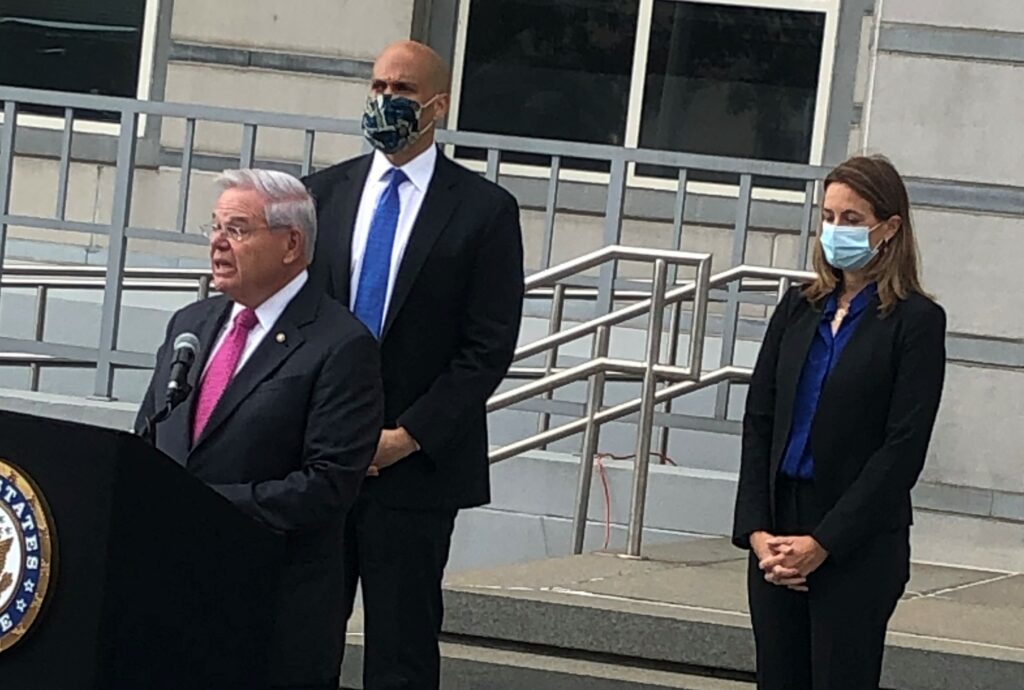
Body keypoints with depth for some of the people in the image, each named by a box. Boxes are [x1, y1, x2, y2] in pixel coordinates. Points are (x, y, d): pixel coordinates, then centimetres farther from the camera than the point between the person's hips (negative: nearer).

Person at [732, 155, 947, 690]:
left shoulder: (916, 321, -5)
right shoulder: (798, 310, 11)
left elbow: (902, 449, -10)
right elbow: (758, 421, 8)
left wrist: (823, 543, -13)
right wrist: (756, 529, -4)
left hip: (858, 547, -5)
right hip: (777, 539, 5)